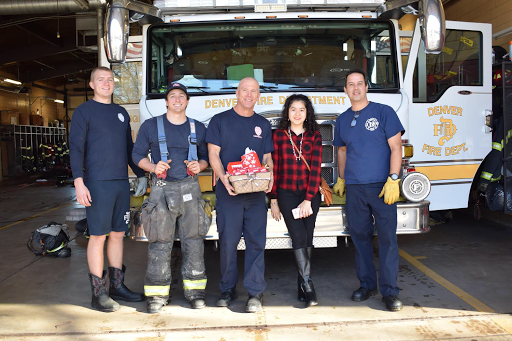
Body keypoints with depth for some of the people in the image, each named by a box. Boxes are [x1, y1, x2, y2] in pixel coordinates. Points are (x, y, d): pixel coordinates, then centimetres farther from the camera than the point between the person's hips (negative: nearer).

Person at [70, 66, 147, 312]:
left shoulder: (121, 112, 17)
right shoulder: (84, 111, 1)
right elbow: (76, 148, -6)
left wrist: (141, 175, 19)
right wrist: (79, 181, -17)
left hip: (122, 182, 6)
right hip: (97, 183, -5)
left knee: (118, 234, 10)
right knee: (98, 236, -2)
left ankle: (117, 286, 20)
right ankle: (98, 293, 7)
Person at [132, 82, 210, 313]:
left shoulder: (198, 128, 13)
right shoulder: (150, 126, 8)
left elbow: (206, 157, 18)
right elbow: (137, 155, 9)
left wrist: (199, 165, -4)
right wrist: (153, 167, -10)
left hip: (190, 189, 2)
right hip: (162, 189, -1)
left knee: (193, 241, 3)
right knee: (160, 243, -1)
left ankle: (194, 289, 14)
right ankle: (157, 294, 10)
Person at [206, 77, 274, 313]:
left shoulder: (263, 125, 16)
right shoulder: (220, 120, 7)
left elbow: (267, 157, 15)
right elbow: (213, 154, 1)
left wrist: (270, 176, -6)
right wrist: (223, 178, -16)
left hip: (256, 192, 2)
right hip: (228, 191, -2)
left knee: (256, 241, -1)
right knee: (228, 241, 1)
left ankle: (255, 292, 7)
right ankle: (227, 290, 17)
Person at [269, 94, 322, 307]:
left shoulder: (314, 136, 4)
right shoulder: (278, 135, 3)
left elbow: (315, 169, -3)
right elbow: (274, 168, 4)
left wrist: (308, 200, -11)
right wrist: (273, 200, 2)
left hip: (310, 194, 1)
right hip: (286, 193, -1)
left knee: (307, 239, 3)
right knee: (299, 236, -13)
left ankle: (302, 285, 14)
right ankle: (307, 284, -10)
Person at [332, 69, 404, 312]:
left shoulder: (384, 112, 1)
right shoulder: (342, 119, 13)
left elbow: (396, 148, -4)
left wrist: (393, 180, -12)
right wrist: (341, 179, 22)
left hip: (381, 187, -4)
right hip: (354, 188, 4)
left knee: (387, 237, -4)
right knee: (360, 237, 8)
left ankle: (389, 291, 4)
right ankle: (366, 284, 21)